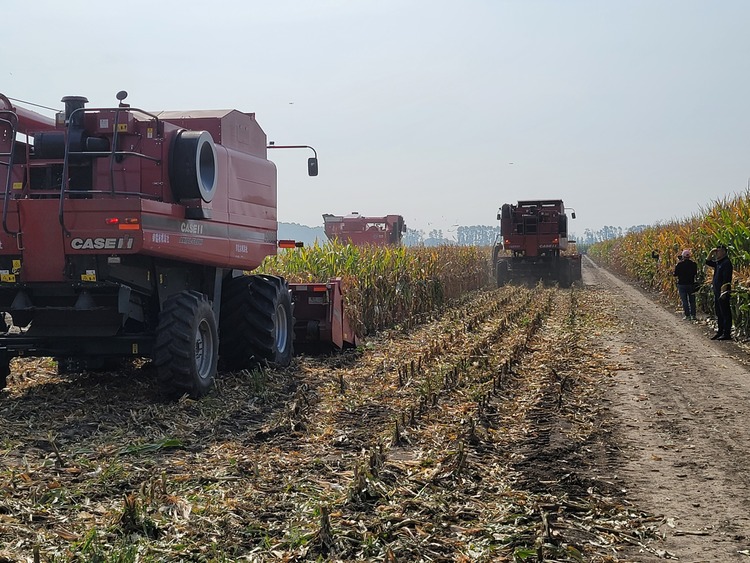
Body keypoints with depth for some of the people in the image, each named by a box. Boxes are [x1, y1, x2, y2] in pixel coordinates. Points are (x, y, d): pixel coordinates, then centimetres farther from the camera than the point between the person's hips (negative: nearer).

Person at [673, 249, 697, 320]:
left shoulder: (679, 264, -13)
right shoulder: (693, 264, -5)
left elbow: (675, 274, -8)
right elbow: (695, 273, 7)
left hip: (682, 284, -2)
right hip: (691, 284, 2)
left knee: (684, 301, 2)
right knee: (692, 300, 11)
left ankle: (687, 315, -1)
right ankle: (693, 315, 8)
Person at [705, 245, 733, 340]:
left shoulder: (726, 263, -14)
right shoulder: (718, 263, 14)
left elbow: (726, 279, -20)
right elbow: (708, 262, 29)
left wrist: (723, 292, -24)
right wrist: (711, 253, 12)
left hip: (723, 292, -10)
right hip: (717, 292, 10)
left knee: (725, 313, -6)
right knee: (719, 313, 14)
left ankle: (727, 334, -5)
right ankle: (720, 332, 21)